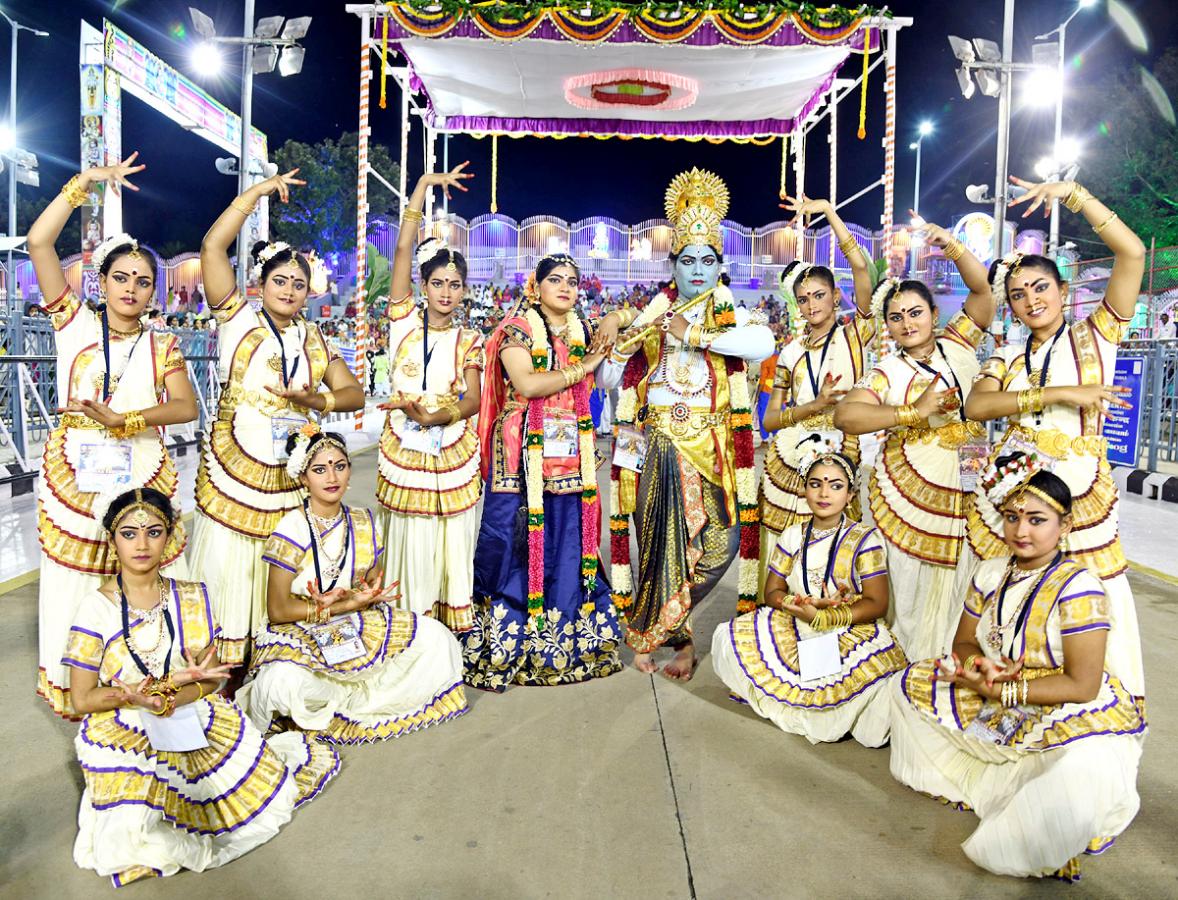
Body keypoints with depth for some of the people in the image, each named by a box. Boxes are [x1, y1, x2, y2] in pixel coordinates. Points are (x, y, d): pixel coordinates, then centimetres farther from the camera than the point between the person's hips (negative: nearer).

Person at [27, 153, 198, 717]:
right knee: (78, 590, 4)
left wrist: (123, 419, -19)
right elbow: (39, 243, -5)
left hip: (142, 477, 1)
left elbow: (186, 407, -7)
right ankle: (77, 695, 20)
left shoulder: (161, 345, 6)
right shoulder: (76, 325, 4)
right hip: (75, 476, 0)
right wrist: (85, 183, -5)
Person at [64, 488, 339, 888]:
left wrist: (166, 700, -22)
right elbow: (83, 700, -9)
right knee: (130, 836, -26)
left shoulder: (191, 598, -1)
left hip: (191, 718, 3)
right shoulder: (96, 607, -10)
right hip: (122, 733, -2)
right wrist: (174, 681, -20)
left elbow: (207, 679, 1)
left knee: (273, 800, -6)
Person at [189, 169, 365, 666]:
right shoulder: (239, 321, 1)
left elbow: (353, 392, 9)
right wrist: (258, 191, -7)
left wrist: (317, 400, -12)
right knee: (227, 571, -1)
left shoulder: (312, 338, 12)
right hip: (234, 471, -3)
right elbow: (212, 248, -9)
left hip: (291, 475, 3)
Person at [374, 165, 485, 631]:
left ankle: (452, 624, 20)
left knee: (451, 544, 7)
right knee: (411, 543, 3)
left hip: (452, 452, 1)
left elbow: (473, 400, -6)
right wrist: (425, 184, -4)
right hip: (404, 450, -1)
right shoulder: (404, 321, 2)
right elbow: (403, 248, -4)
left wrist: (431, 416, -23)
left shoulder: (468, 340, 5)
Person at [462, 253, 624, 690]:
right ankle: (508, 644, 10)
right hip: (523, 453, -5)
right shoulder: (517, 328, -3)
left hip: (569, 457, 5)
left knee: (569, 542, 7)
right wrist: (581, 369, -9)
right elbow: (526, 384, -16)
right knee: (518, 543, -2)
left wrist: (613, 323, 3)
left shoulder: (581, 331, 14)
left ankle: (568, 641, 21)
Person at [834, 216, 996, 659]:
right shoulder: (887, 372, -1)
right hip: (911, 489, -2)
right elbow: (844, 414, -17)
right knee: (914, 590, 3)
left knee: (959, 585, 6)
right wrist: (914, 412, -21)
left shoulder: (957, 345, 7)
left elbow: (981, 289, -1)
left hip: (967, 488, 2)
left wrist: (951, 246, -15)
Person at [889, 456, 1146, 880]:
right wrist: (977, 666, -17)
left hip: (1076, 716, -7)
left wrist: (1001, 690, -23)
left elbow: (1082, 686, -23)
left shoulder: (1078, 588, -22)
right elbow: (963, 643, 8)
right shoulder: (990, 574, -2)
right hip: (1001, 705, 7)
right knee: (912, 683, 1)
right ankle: (980, 783, 3)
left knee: (1083, 773, -39)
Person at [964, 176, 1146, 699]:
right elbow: (976, 406, -10)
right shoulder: (1007, 358, 12)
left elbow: (1132, 252, -9)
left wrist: (1072, 194, -9)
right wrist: (1062, 394, -17)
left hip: (1080, 491, -3)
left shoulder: (1095, 336, 4)